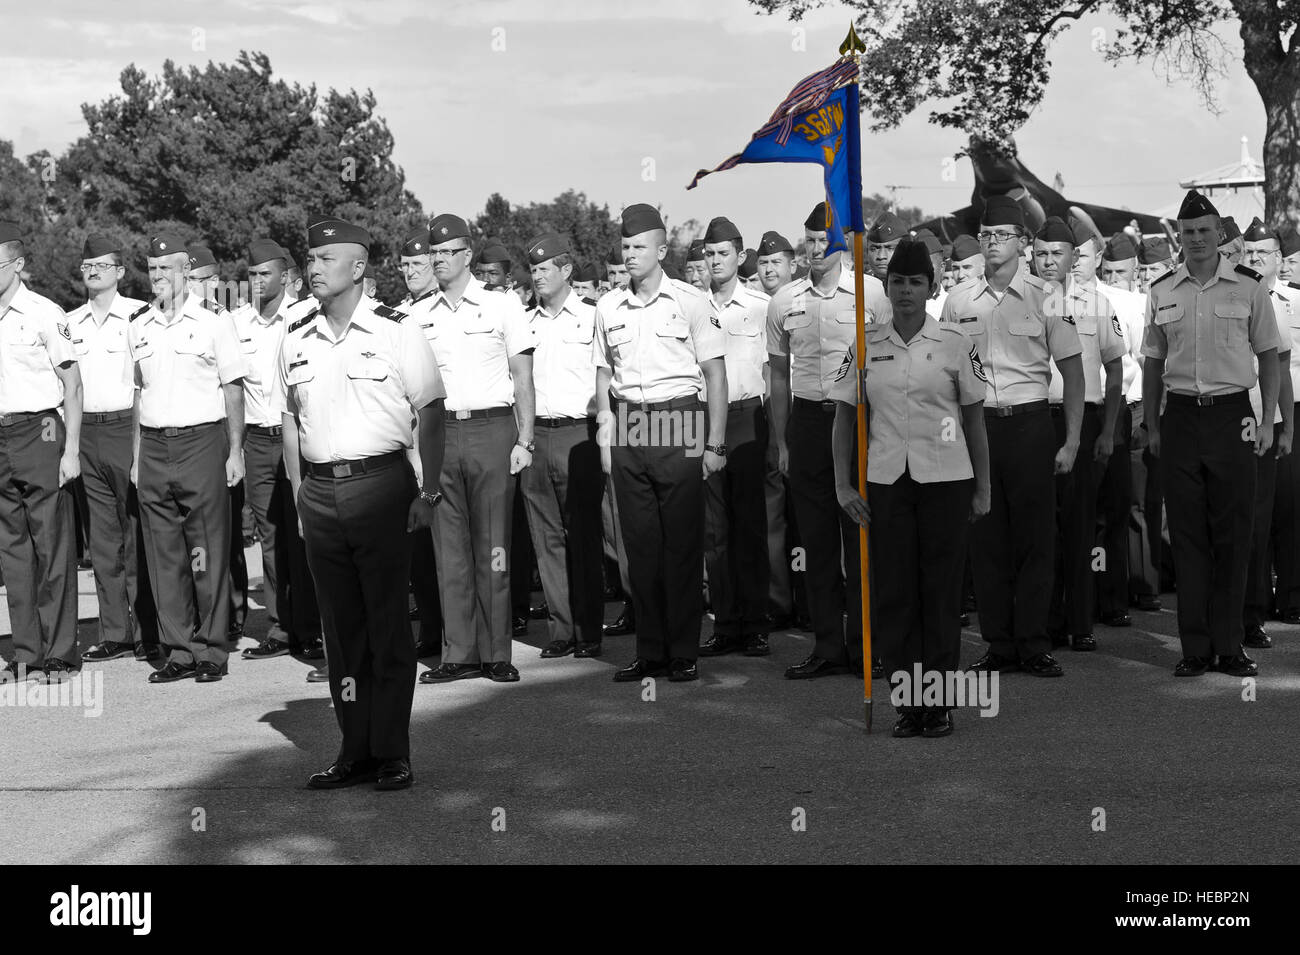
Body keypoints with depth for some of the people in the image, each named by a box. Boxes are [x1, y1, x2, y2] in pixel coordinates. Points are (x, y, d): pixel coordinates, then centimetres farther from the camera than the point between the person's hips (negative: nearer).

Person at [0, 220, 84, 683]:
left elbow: (72, 384, -3)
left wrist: (71, 450, -8)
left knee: (52, 548, -2)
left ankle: (60, 653, 4)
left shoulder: (45, 314, -5)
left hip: (39, 433, -5)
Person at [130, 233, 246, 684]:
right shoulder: (138, 326, 12)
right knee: (164, 555, 4)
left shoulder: (213, 321, 0)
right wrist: (137, 455, 12)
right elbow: (139, 393, 17)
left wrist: (235, 451, -4)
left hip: (201, 441, -4)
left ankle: (212, 650, 6)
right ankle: (178, 651, 11)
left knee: (209, 553, -2)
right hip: (153, 447, 4)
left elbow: (233, 389, 1)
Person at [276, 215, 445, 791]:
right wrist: (298, 493, 10)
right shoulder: (296, 339, 11)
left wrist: (428, 492, -8)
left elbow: (430, 414, -3)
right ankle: (355, 750, 16)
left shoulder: (395, 331, -3)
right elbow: (290, 420, 17)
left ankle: (392, 755, 7)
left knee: (387, 624, -1)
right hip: (319, 490, 4)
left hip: (380, 483, -4)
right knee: (341, 626, 8)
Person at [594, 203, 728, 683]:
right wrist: (605, 436, 9)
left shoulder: (689, 301, 0)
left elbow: (714, 373, 0)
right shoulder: (608, 306, 10)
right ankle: (650, 652, 12)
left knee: (682, 544, -1)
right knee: (640, 544, 5)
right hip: (628, 429, 4)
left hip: (679, 424, -3)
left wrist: (715, 443, -4)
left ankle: (684, 652, 6)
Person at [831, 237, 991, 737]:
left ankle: (940, 701, 10)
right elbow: (845, 414, 8)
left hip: (946, 480, -2)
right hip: (885, 481, 2)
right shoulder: (865, 346, 6)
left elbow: (974, 419, 5)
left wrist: (982, 488, 3)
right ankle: (907, 701, 11)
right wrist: (842, 483, 1)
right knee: (893, 590, 2)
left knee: (941, 589, 2)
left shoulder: (955, 344, 2)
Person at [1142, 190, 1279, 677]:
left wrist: (1266, 420, -1)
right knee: (1187, 535, 3)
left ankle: (1228, 646, 9)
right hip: (1180, 417, 2)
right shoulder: (1160, 292, 7)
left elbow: (1268, 358, 6)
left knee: (1232, 535, 1)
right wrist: (1151, 426, 9)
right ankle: (1195, 649, 8)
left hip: (1232, 415, -2)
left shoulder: (1249, 287, 1)